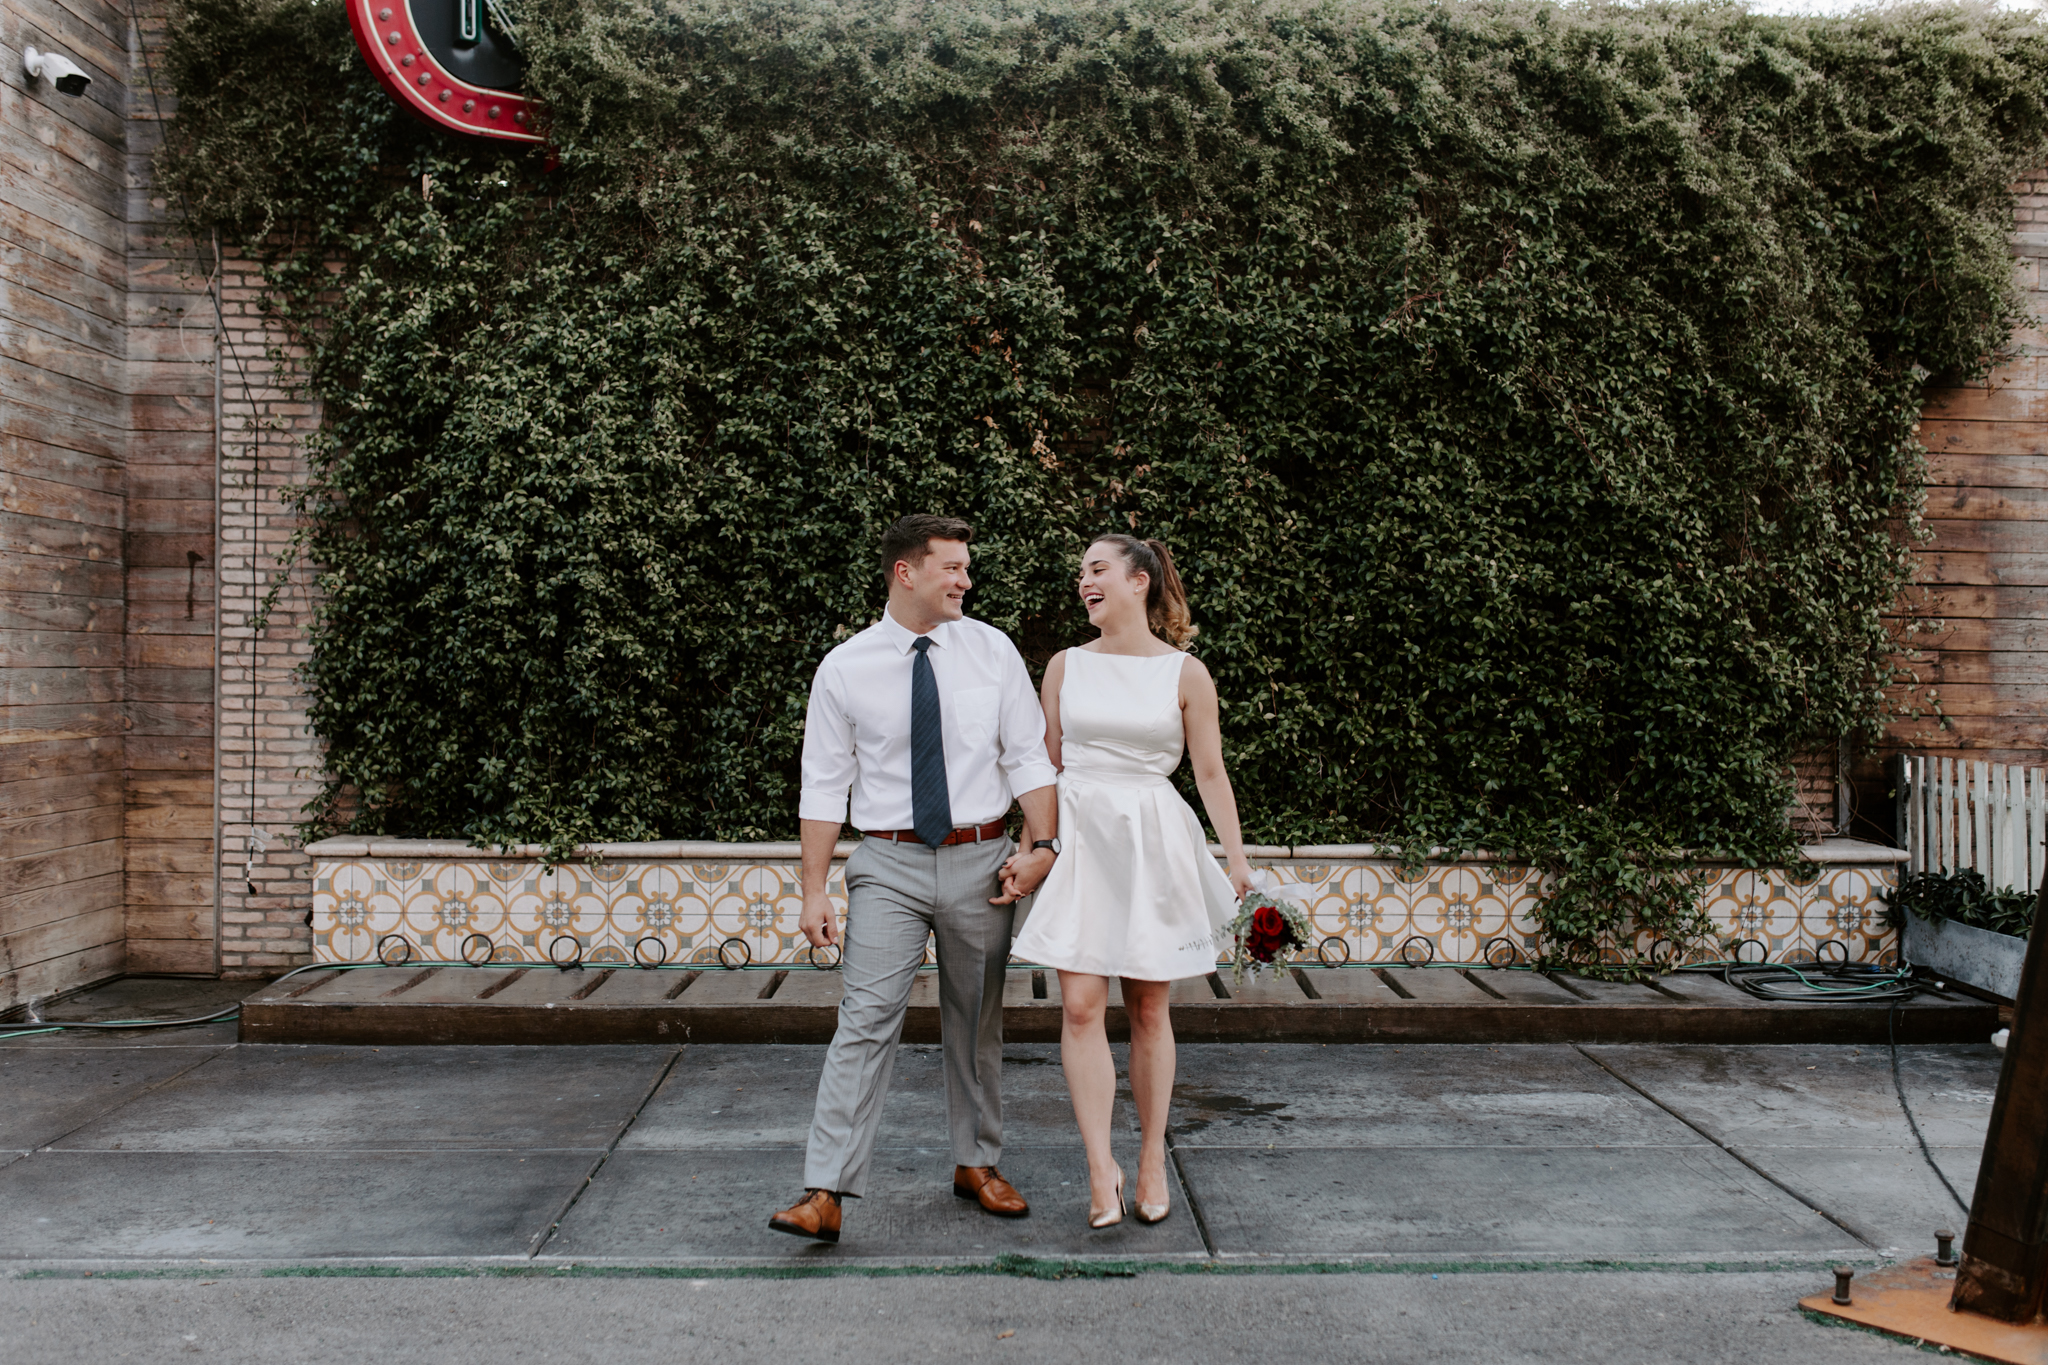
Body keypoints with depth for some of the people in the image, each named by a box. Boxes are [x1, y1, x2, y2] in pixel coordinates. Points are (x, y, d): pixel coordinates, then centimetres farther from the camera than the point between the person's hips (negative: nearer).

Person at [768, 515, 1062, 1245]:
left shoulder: (993, 651, 2)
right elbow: (824, 785, -2)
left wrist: (1041, 845, -10)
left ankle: (977, 1164, 30)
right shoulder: (844, 669, -3)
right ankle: (826, 1194, -7)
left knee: (977, 1022, 14)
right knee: (866, 1021, -10)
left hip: (980, 860, 2)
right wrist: (813, 890, -6)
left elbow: (1028, 757, 3)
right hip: (889, 864, -2)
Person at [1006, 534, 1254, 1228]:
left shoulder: (1185, 674, 0)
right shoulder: (1066, 665, 7)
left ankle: (1152, 1159, 20)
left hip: (1154, 841, -1)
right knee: (1080, 1005, -7)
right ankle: (1100, 1166, -1)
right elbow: (1048, 760, 13)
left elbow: (1210, 773, 3)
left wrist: (1238, 858, -2)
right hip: (1080, 837, 2)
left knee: (1148, 1008, 6)